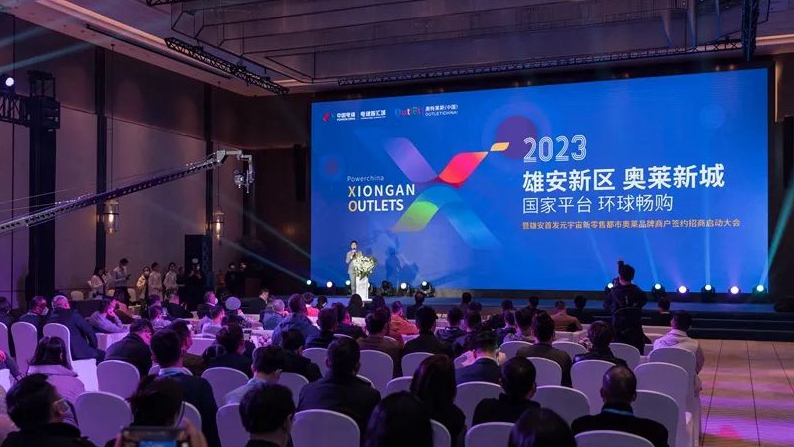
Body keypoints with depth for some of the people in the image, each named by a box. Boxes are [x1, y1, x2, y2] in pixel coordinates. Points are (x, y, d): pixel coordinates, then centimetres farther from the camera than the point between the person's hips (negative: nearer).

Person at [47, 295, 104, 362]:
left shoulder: (50, 318, 4)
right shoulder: (73, 315, -12)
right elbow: (90, 332, -14)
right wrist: (94, 346, 2)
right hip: (79, 354, -7)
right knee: (101, 354, 14)